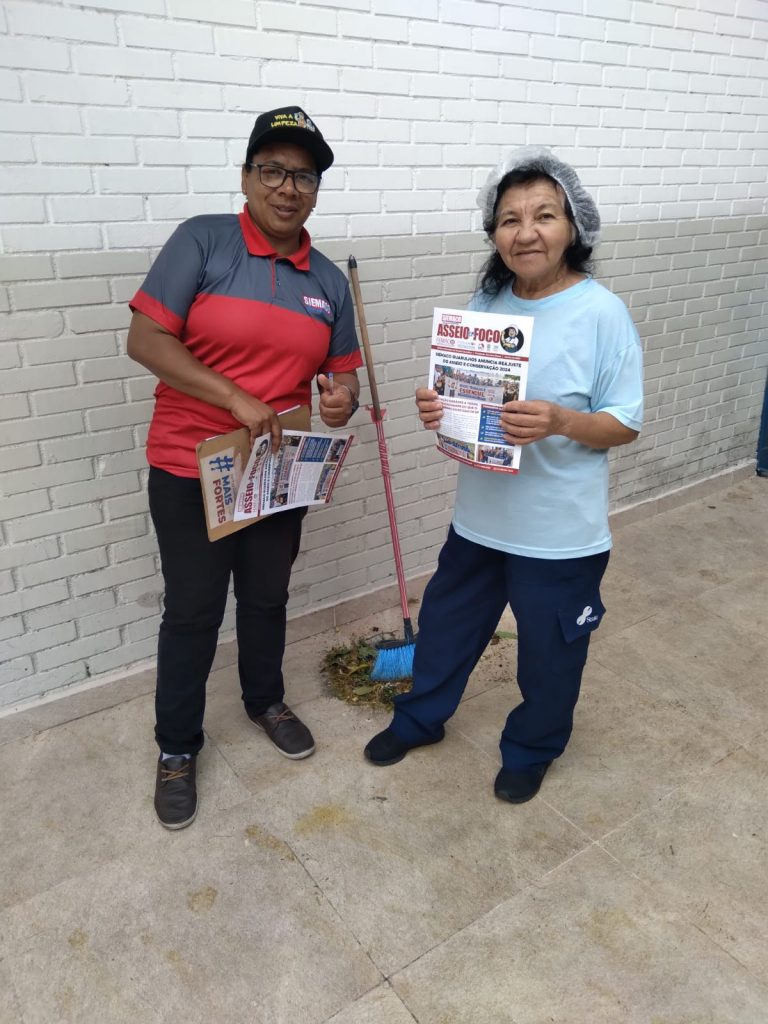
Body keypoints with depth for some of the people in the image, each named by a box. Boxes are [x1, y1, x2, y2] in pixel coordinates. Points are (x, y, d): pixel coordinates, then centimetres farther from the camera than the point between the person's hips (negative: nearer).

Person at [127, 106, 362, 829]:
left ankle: (266, 701, 45)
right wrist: (237, 399, -25)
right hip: (191, 471, -4)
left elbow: (341, 373, 11)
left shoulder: (328, 280, 4)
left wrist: (342, 400, -14)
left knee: (267, 599, 20)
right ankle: (176, 748, 28)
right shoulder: (203, 241, -9)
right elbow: (145, 339, -16)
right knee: (193, 612, 7)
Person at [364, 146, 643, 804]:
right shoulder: (487, 304, 1)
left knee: (549, 652, 15)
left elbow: (626, 425, -13)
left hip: (560, 532, -5)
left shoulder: (602, 313, -15)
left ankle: (531, 749, 44)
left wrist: (559, 421, -31)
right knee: (446, 625, 22)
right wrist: (437, 409, -13)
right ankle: (420, 718, 49)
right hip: (480, 517, 5)